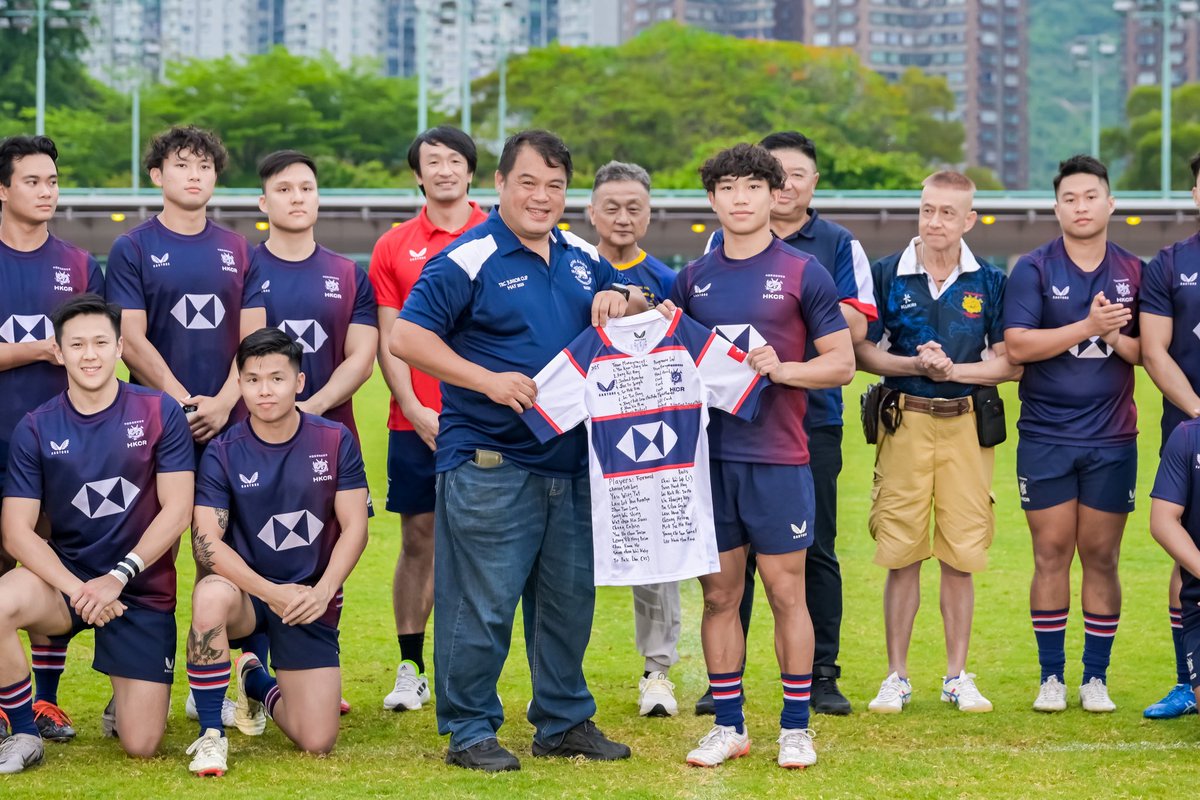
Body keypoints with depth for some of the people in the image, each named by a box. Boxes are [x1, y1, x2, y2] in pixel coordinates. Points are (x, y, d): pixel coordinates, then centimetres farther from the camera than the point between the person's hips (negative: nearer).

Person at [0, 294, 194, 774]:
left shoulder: (159, 414, -5)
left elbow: (176, 511, -7)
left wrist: (118, 577, -18)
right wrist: (77, 590, -21)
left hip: (144, 589, 0)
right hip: (66, 576, 0)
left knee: (142, 747, -6)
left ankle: (128, 697, 34)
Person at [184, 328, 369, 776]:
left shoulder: (335, 441, -4)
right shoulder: (223, 453, -9)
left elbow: (354, 527, -5)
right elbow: (207, 542, -15)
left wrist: (322, 592, -19)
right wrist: (271, 593, -24)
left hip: (311, 601, 2)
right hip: (246, 591, -2)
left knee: (317, 744, -6)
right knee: (211, 596, -40)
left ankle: (257, 683, 30)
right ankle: (211, 734, -22)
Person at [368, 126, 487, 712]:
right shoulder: (394, 247, 7)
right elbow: (389, 339, 5)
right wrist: (414, 409, -6)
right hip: (415, 419, 1)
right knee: (418, 540, 4)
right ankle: (410, 670, 11)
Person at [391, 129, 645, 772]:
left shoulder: (580, 257, 13)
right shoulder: (467, 260, -9)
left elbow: (639, 308, 27)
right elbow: (407, 337, -13)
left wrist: (621, 300, 2)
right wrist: (489, 380, -20)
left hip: (573, 460, 7)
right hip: (489, 467, -7)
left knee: (569, 598, 13)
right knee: (482, 604, -4)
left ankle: (564, 720, 25)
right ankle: (468, 731, 6)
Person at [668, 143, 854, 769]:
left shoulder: (803, 274, -1)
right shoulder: (693, 279, 11)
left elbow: (842, 363, -1)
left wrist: (782, 368, -16)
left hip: (777, 457, -3)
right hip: (709, 453, 4)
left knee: (785, 592, 1)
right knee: (719, 593, 7)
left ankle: (795, 729, 8)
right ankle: (728, 726, 15)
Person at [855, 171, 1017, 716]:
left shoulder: (989, 282, 4)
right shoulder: (887, 274, 2)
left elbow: (1010, 363, 2)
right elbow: (861, 350, 3)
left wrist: (951, 369, -12)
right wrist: (913, 365, -13)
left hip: (966, 425, 1)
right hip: (904, 423, -1)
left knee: (961, 556, 3)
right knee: (901, 554, 1)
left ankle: (958, 676, 13)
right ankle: (897, 676, 10)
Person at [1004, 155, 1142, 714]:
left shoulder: (1134, 273, 7)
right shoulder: (1033, 271, -1)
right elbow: (1017, 346, -12)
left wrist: (1115, 337, -13)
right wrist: (1087, 326, -17)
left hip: (1111, 440, 2)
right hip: (1046, 436, -2)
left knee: (1101, 557, 4)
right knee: (1051, 554, 0)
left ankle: (1096, 678, 12)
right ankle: (1051, 677, 9)